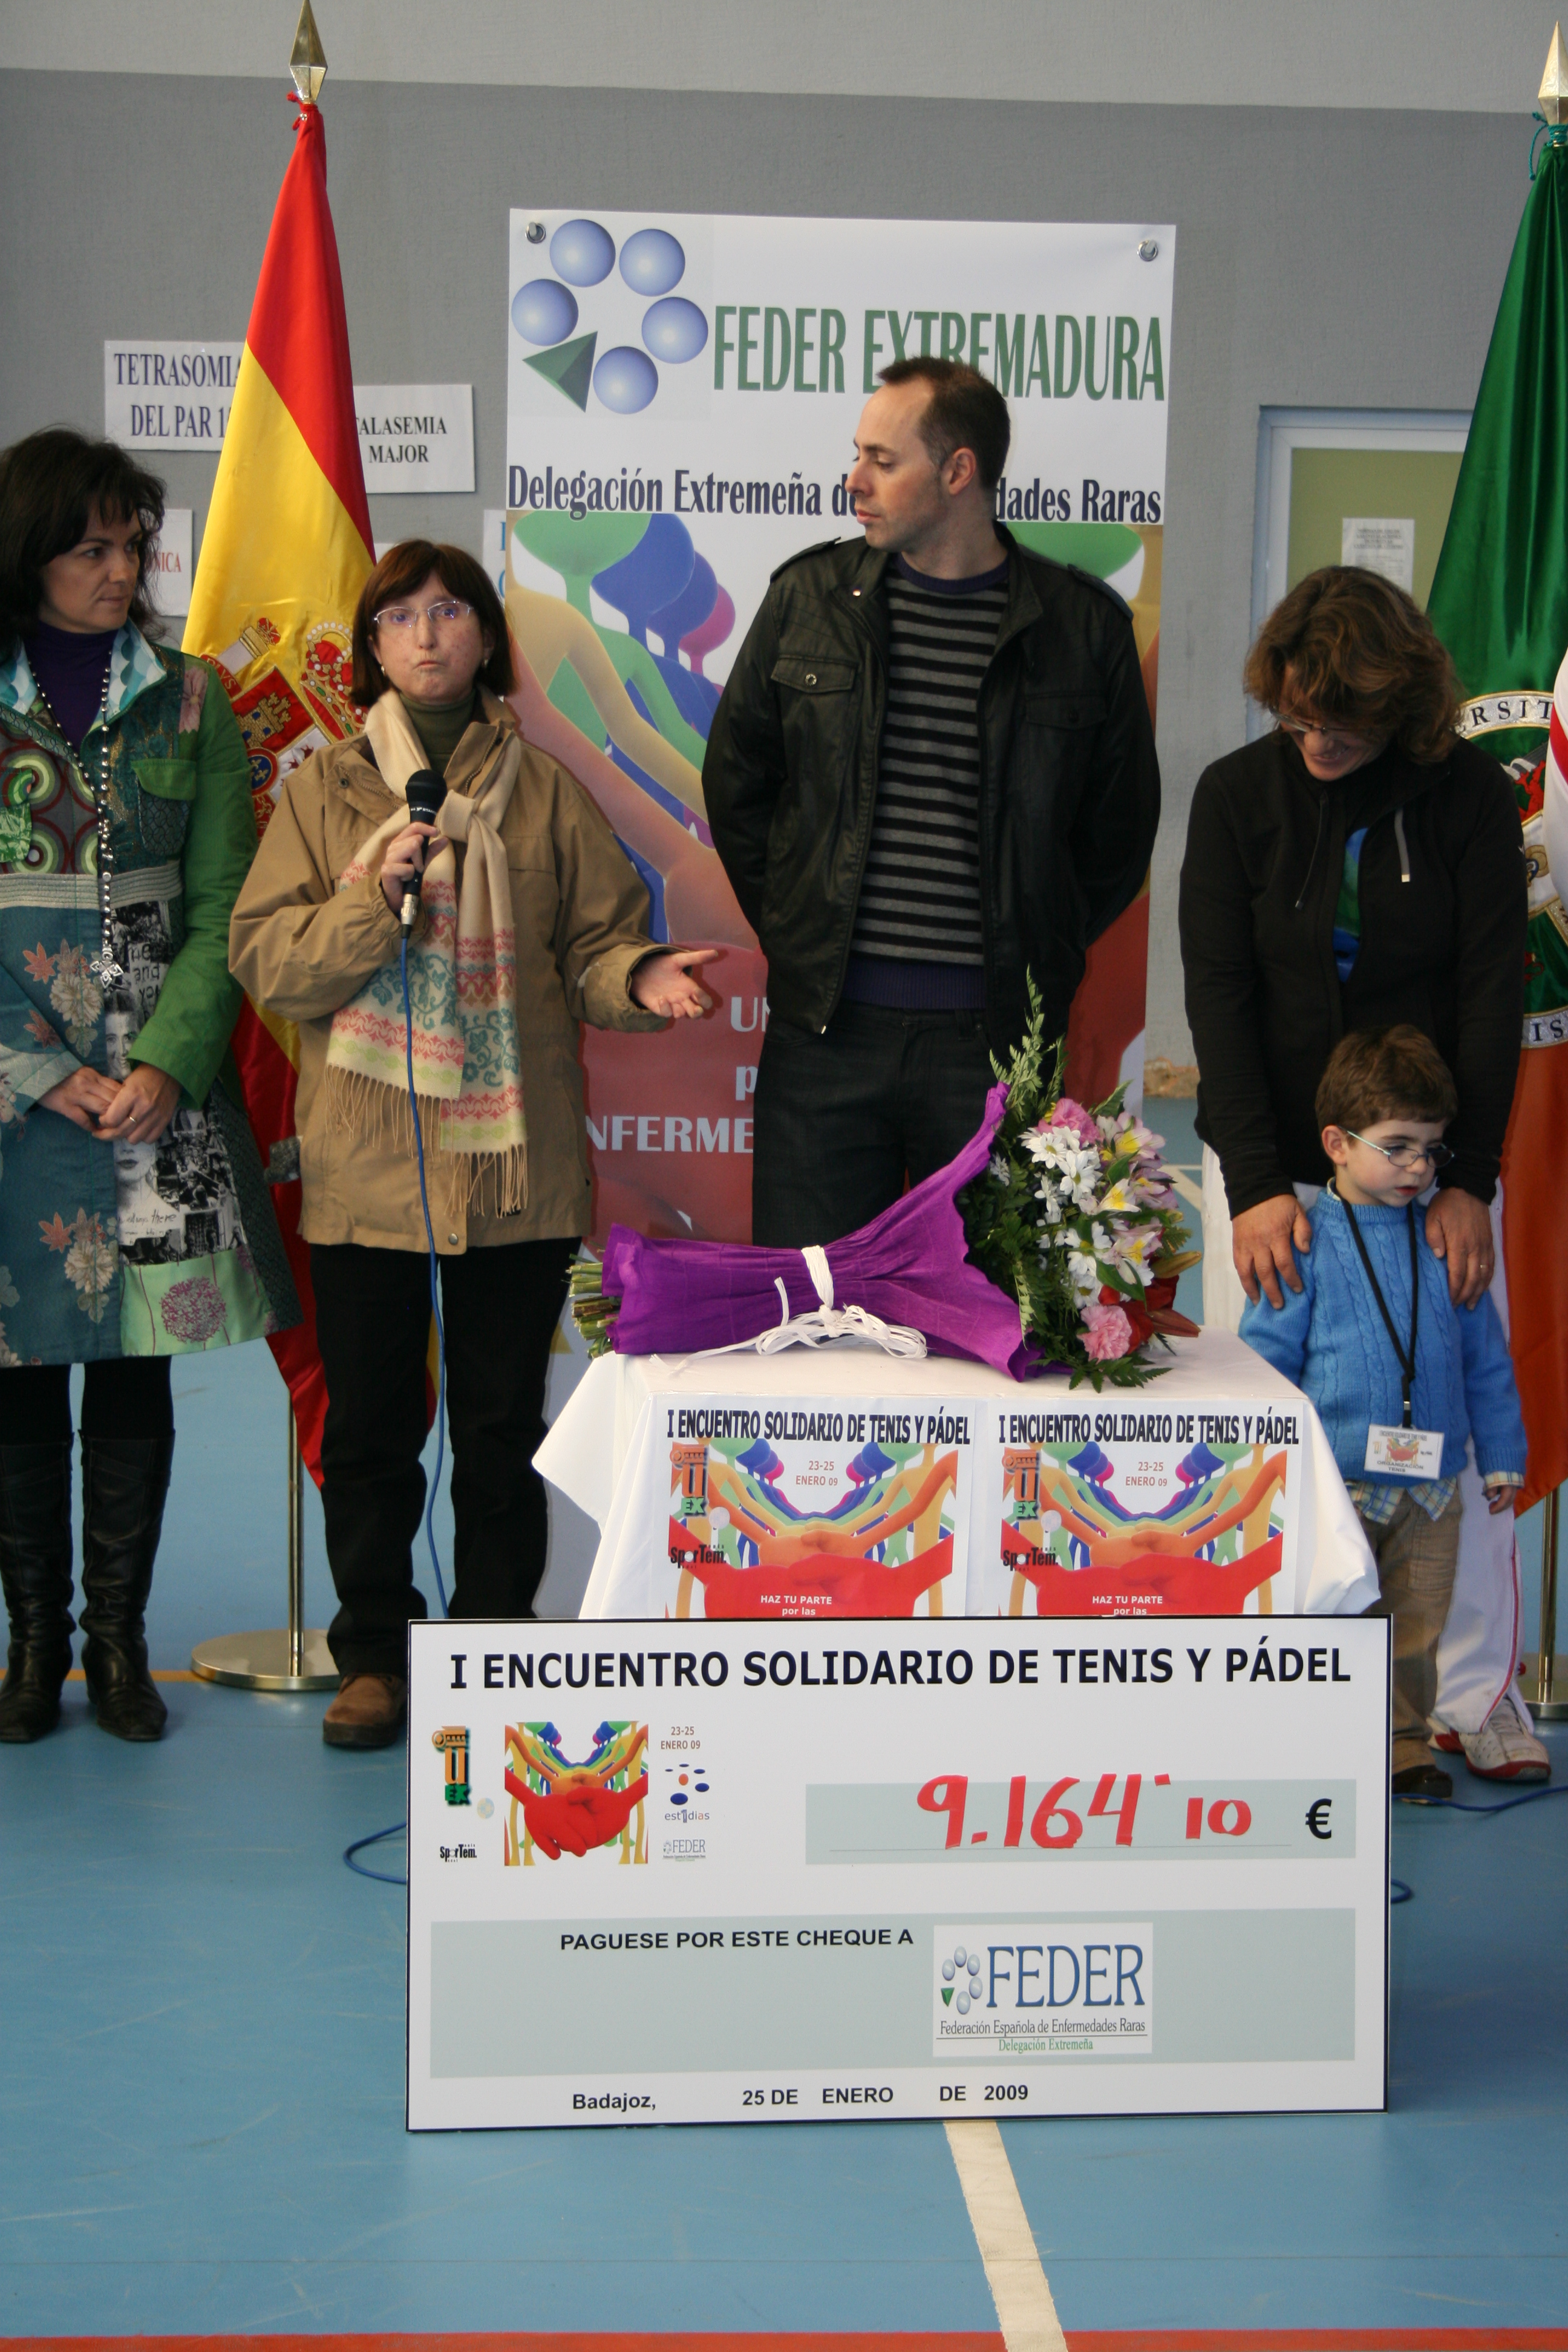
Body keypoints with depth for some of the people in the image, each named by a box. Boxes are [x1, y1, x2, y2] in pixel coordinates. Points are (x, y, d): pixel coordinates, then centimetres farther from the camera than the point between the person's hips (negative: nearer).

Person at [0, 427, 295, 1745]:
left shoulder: (188, 700, 7)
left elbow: (221, 905, 3)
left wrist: (167, 1066, -10)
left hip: (154, 1084, 1)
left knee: (136, 1365, 4)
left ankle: (120, 1638, 14)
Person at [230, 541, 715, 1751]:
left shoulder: (546, 793, 7)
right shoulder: (327, 790, 6)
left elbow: (594, 944, 6)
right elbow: (264, 960, -2)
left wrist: (640, 977, -16)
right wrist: (374, 898, -16)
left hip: (516, 1163, 0)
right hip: (366, 1165, 0)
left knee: (504, 1422, 7)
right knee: (369, 1423, 6)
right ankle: (375, 1653, 19)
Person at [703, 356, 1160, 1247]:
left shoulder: (1084, 627, 1)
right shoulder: (811, 597, 6)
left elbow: (1121, 825, 11)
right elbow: (735, 779, 16)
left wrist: (1041, 956, 6)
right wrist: (793, 931, 10)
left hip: (994, 1038, -1)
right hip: (828, 1027, 1)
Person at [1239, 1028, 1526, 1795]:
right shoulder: (1305, 1247, -6)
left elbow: (1485, 1358, 13)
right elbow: (1265, 1361, -3)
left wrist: (1500, 1456, 13)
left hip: (1432, 1484, 4)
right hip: (1334, 1483, -4)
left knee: (1416, 1629, 12)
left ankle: (1404, 1746, 27)